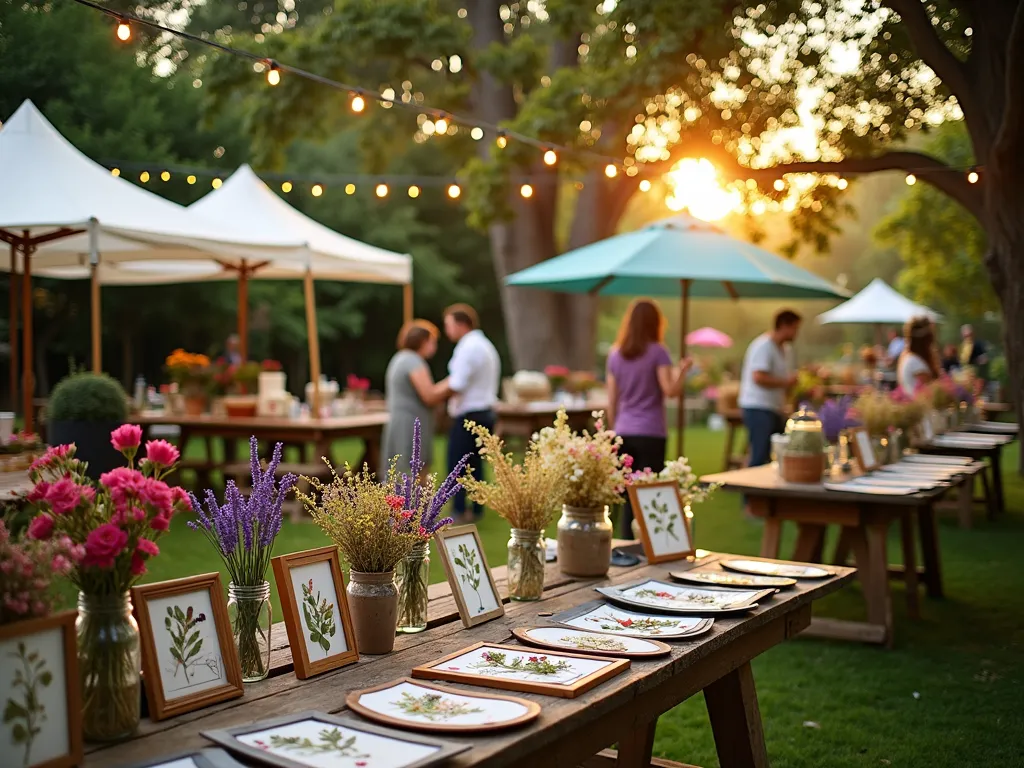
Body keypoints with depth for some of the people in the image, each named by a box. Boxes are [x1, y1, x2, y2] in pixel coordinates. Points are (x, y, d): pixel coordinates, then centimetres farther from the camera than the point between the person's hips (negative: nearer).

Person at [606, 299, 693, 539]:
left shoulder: (615, 354, 8)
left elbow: (612, 401, 9)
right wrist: (683, 369, 2)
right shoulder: (657, 352, -5)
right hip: (650, 433, -4)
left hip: (624, 433, 4)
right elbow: (671, 390, -13)